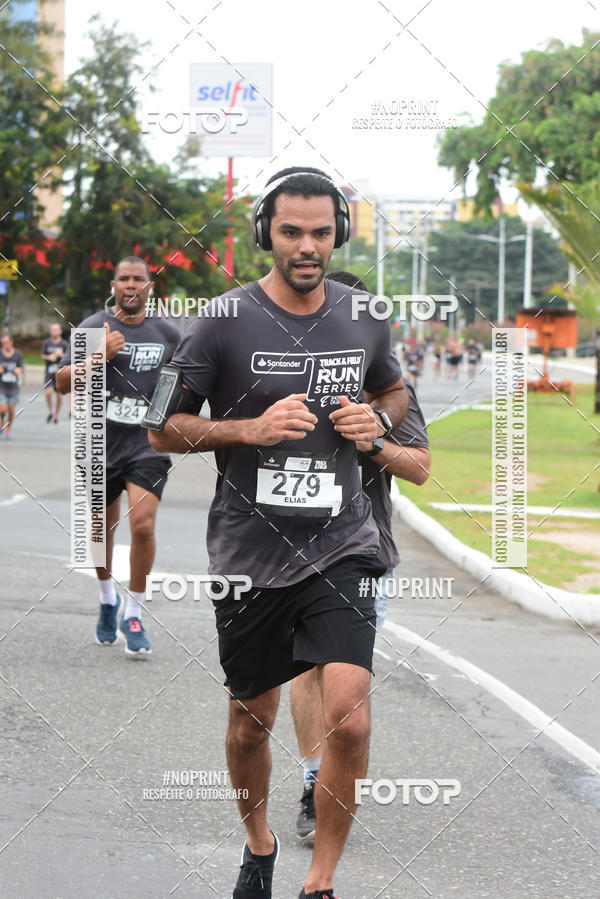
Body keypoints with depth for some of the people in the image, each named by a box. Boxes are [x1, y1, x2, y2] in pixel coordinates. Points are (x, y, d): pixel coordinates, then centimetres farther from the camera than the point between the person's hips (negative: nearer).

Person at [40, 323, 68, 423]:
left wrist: (61, 355, -18)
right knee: (48, 392, -17)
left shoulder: (64, 344, 1)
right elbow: (42, 355, 9)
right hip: (49, 372, 0)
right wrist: (49, 357, -12)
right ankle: (50, 411, 5)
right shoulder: (46, 342, 4)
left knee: (59, 396, 3)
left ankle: (56, 415, 21)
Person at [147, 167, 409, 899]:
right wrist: (251, 430, -18)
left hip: (340, 545, 1)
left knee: (349, 716, -15)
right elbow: (162, 429, -4)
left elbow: (393, 390, 24)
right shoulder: (223, 321, -7)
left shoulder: (363, 319, 4)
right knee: (252, 721, 13)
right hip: (249, 554, -1)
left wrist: (378, 419, 1)